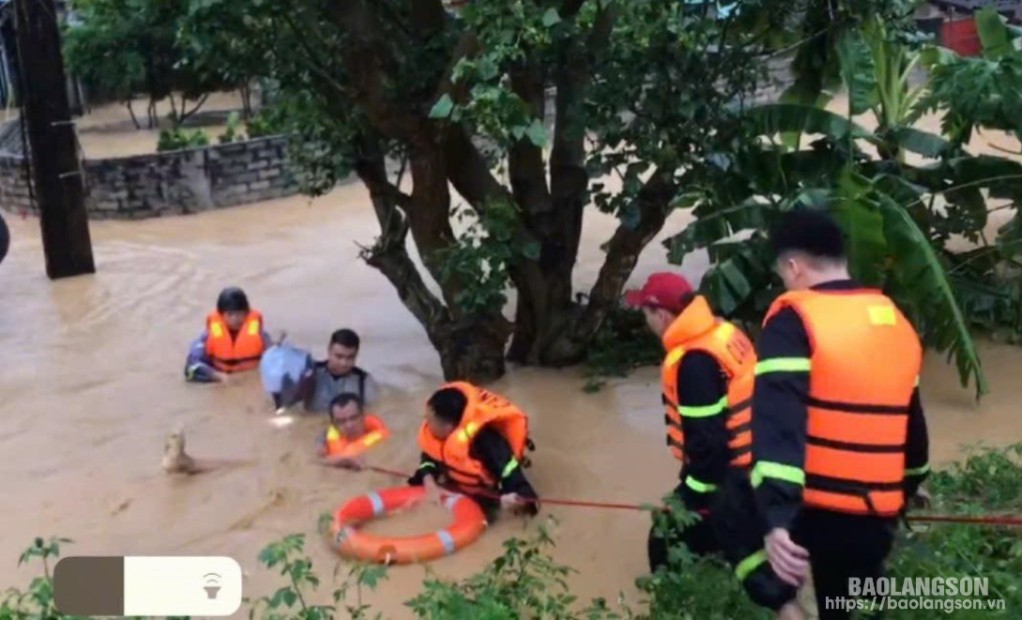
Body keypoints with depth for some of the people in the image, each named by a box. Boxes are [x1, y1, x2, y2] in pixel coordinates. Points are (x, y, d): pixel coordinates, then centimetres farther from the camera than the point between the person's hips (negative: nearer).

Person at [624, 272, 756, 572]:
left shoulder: (694, 362, -25)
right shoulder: (725, 333, 3)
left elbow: (707, 441, -24)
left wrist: (690, 498, -13)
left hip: (726, 480, -9)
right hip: (750, 468, 9)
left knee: (668, 550, 4)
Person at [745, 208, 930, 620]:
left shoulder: (794, 319, -9)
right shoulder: (896, 321, 13)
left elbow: (779, 421, -23)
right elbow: (911, 422, 21)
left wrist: (776, 517, -30)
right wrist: (905, 492, 34)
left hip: (814, 514, -7)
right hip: (878, 518, 7)